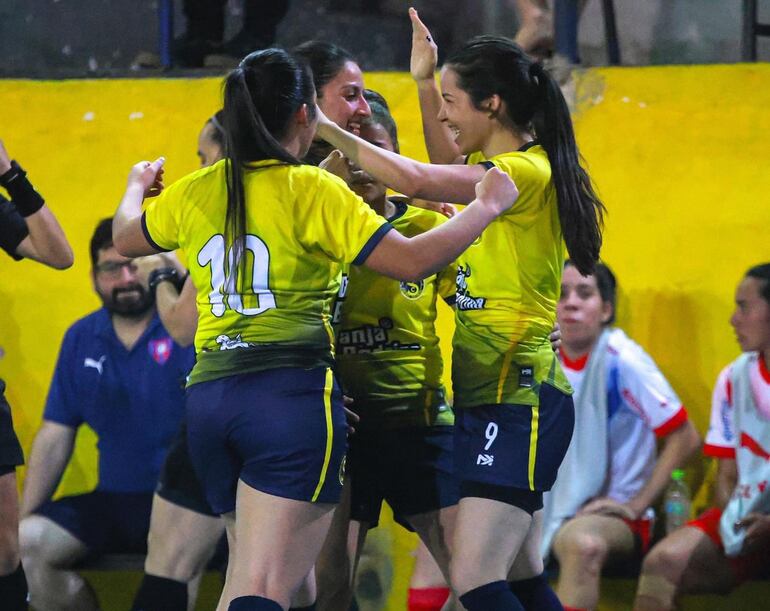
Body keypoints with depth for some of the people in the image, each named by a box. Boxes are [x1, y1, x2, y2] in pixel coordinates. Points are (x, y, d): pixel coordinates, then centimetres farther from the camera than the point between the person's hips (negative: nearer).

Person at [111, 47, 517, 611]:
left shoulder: (195, 192, 11)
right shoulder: (311, 189, -5)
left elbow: (127, 238, 32)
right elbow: (413, 261, -11)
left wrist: (137, 187, 53)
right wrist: (486, 207, 3)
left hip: (209, 393, 6)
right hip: (293, 391, -6)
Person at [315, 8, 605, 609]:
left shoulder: (526, 172, -16)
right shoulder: (501, 167, 12)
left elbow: (418, 181, -27)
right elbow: (447, 168, 35)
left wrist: (328, 130, -18)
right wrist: (425, 80, 29)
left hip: (515, 401, -10)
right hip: (491, 400, 10)